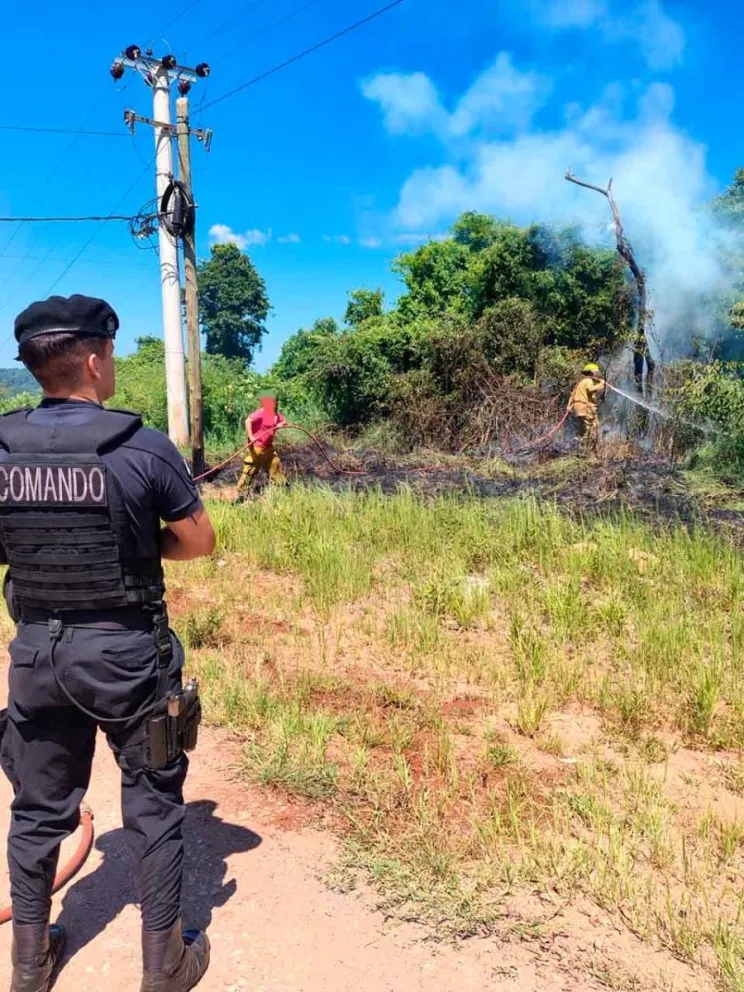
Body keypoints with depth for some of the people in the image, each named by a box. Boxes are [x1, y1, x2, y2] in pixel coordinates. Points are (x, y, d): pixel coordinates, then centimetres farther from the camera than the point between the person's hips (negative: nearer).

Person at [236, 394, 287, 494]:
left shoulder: (275, 413, 8)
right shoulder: (261, 412, -18)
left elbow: (283, 421, 21)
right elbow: (248, 421, -28)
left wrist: (280, 424, -3)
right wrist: (250, 436, -31)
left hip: (268, 447, 9)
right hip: (256, 446, -9)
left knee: (275, 465, 19)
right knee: (250, 469, -6)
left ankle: (281, 486, 35)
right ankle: (241, 491, 0)